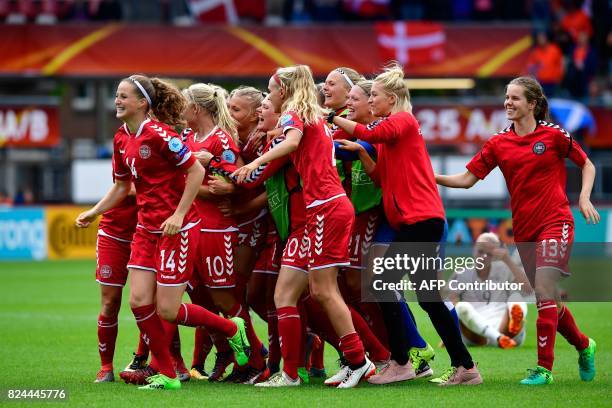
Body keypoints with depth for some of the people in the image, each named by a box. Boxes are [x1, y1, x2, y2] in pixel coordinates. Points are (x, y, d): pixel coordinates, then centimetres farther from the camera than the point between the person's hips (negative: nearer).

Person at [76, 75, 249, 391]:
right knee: (139, 301, -2)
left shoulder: (158, 134, -17)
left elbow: (196, 171, -16)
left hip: (177, 229, -8)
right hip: (146, 229, 8)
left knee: (167, 311, -6)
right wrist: (93, 212, 10)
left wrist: (179, 214, -18)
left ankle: (232, 329, 18)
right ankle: (166, 375, 9)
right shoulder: (122, 140, 9)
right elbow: (122, 186, 21)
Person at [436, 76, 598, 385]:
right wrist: (431, 177, -9)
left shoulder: (554, 135, -4)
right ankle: (583, 345, 34)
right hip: (523, 229, 5)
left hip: (555, 222, -5)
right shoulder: (498, 143, 5)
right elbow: (466, 179, 3)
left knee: (544, 290, -18)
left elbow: (587, 165, 8)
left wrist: (584, 198, -5)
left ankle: (544, 368, -16)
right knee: (547, 299, 10)